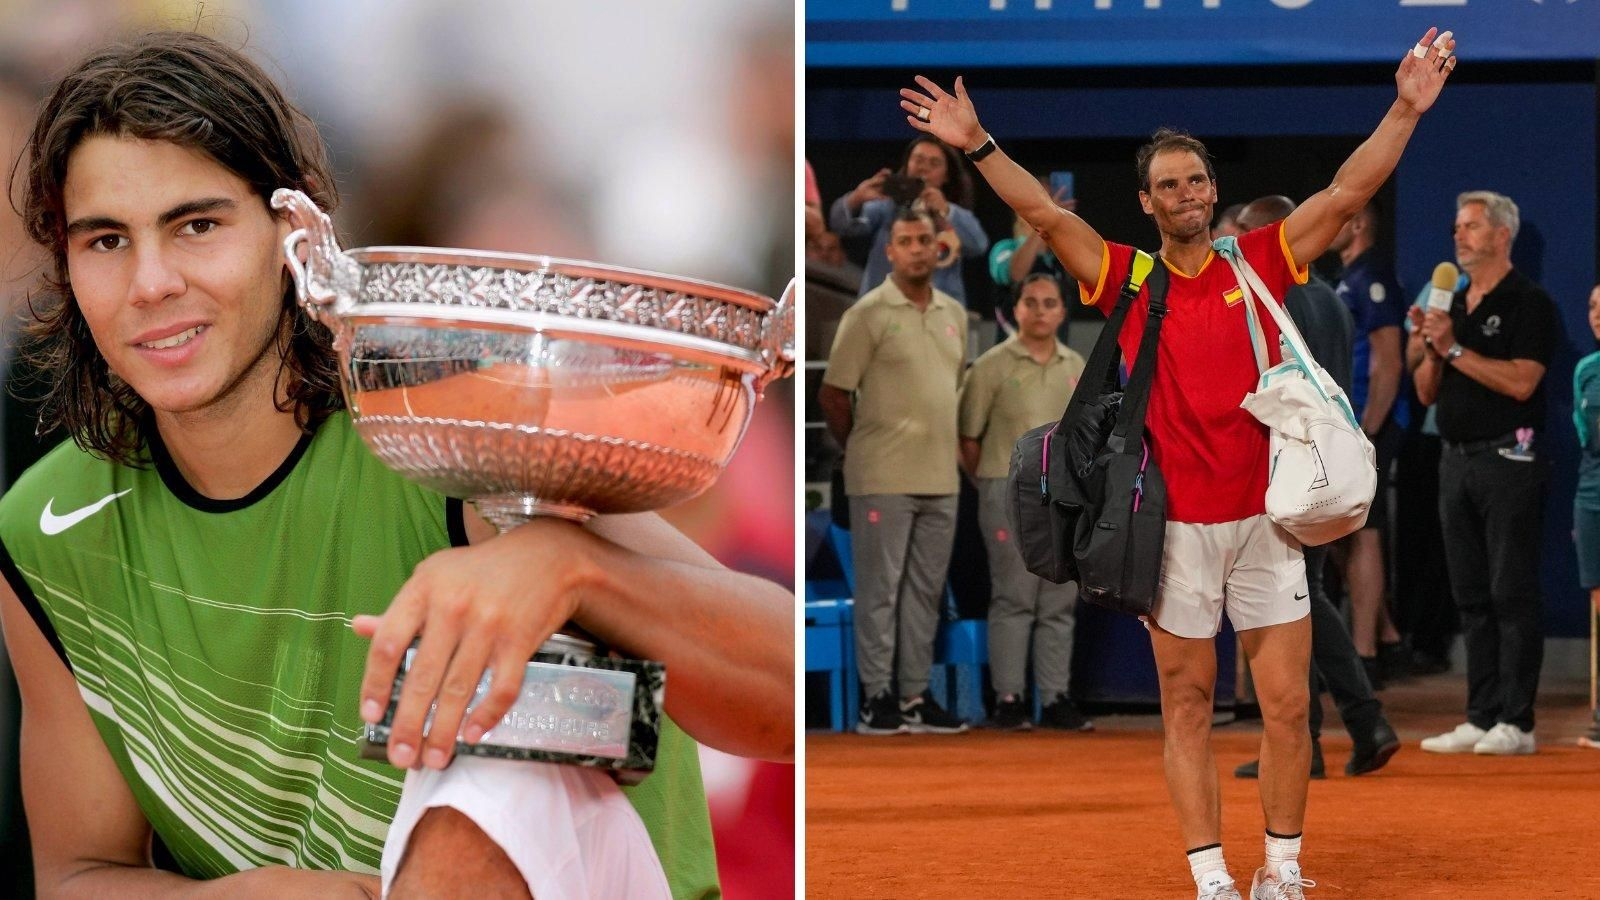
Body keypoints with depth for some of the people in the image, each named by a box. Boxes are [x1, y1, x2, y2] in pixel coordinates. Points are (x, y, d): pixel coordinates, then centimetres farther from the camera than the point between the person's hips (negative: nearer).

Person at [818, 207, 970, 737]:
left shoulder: (954, 314, 11)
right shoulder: (868, 314, -8)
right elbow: (833, 395, -6)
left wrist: (954, 447, 14)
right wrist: (860, 452, 1)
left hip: (941, 478, 6)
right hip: (884, 480, -6)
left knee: (926, 591, 10)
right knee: (880, 590, -2)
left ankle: (915, 695, 17)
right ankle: (878, 697, 3)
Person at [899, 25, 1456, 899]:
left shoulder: (1262, 261, 4)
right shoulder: (1127, 278, 2)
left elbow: (1347, 191, 2)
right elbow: (1045, 213, -2)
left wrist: (1405, 108, -4)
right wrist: (978, 144, -10)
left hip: (1264, 517, 1)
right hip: (1174, 524, -1)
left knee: (1287, 706, 3)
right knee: (1186, 708, 4)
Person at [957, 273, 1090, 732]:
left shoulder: (1075, 366, 10)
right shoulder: (993, 365, -5)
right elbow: (969, 435, -3)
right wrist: (989, 484, 0)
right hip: (1009, 492, -5)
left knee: (1059, 602, 7)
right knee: (1013, 598, -3)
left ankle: (1056, 698, 13)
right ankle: (1009, 698, 3)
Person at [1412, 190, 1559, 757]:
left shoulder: (1529, 303, -6)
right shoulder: (1453, 305, 17)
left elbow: (1521, 381, -19)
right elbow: (1428, 392, 17)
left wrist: (1454, 348, -16)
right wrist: (1429, 350, -2)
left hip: (1508, 459, -8)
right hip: (1458, 458, 8)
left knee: (1512, 593, -7)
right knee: (1471, 597, 8)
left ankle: (1516, 721, -5)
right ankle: (1480, 718, 11)